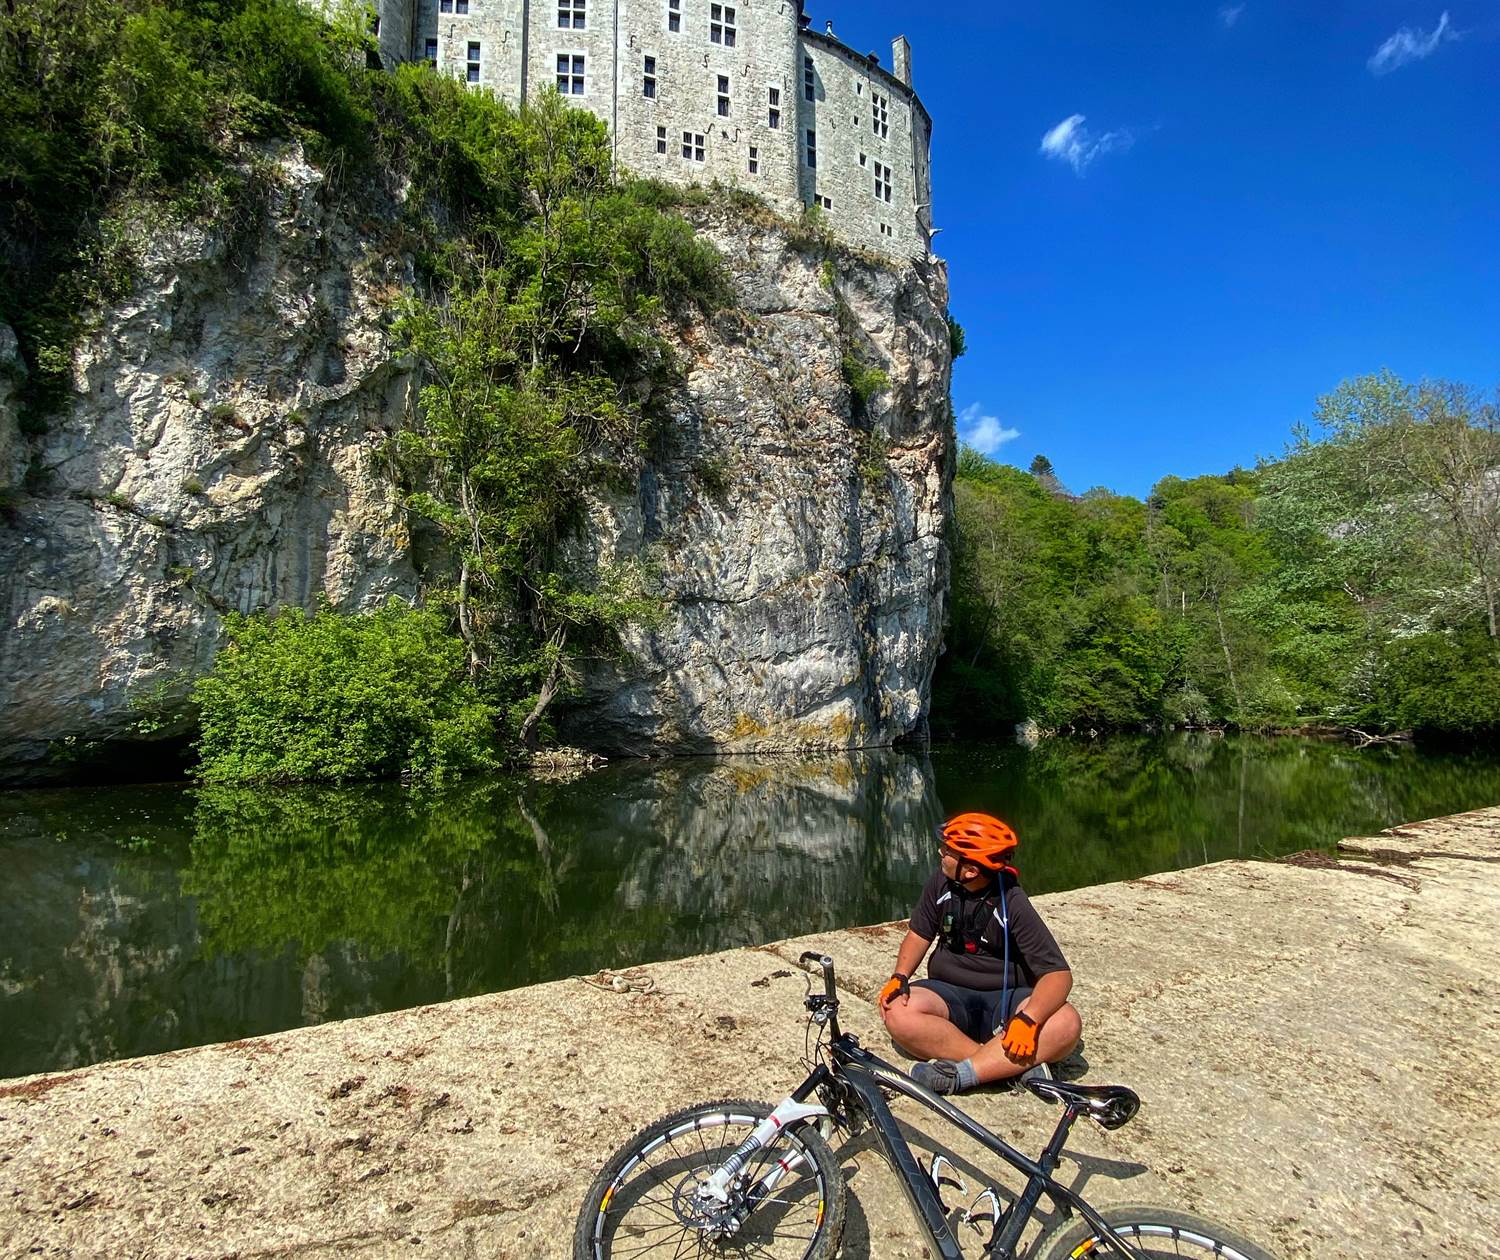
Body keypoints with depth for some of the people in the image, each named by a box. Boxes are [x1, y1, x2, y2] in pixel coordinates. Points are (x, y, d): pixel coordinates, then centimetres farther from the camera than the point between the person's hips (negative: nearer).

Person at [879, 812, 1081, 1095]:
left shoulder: (1013, 906, -15)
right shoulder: (941, 882, -3)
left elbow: (1059, 974, -18)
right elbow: (919, 934, 8)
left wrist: (1028, 1020, -35)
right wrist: (899, 977, -11)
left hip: (1006, 1000, -2)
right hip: (949, 995, 3)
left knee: (1066, 1024, -31)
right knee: (896, 1013, -28)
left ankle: (960, 1073, -33)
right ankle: (1009, 1067, -24)